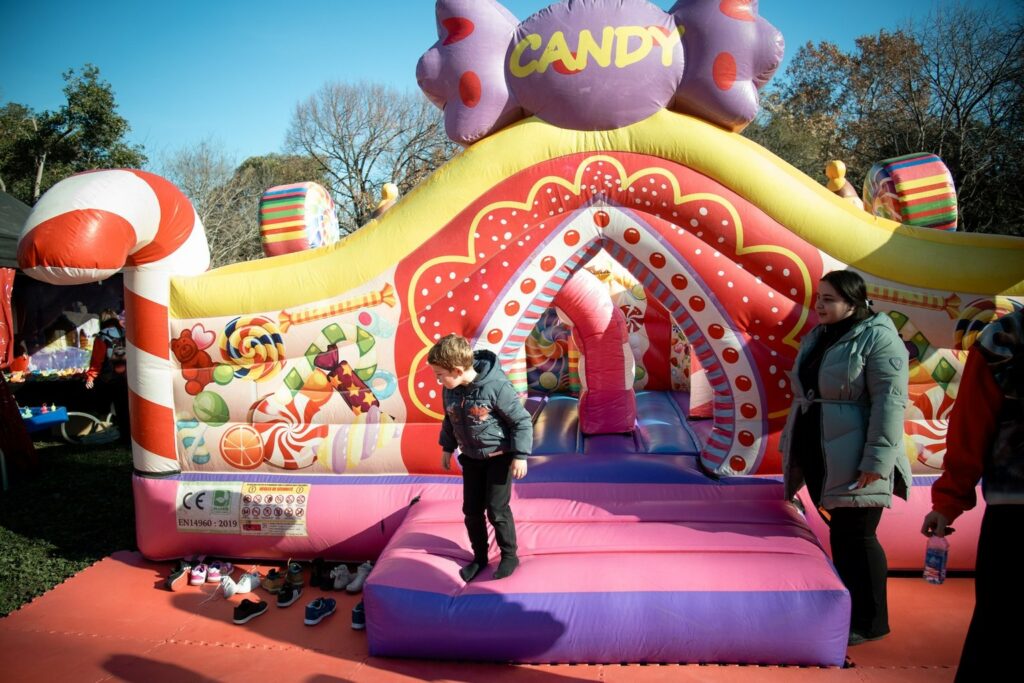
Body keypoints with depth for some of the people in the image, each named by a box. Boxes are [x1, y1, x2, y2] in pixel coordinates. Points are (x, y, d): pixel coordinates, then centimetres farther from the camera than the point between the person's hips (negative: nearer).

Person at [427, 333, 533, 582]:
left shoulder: (496, 386, -27)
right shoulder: (450, 391, -9)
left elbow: (522, 421, -19)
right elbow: (449, 420, 12)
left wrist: (520, 456, -18)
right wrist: (447, 448, 17)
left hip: (499, 456, -6)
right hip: (471, 457, 6)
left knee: (497, 509, -2)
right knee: (471, 510, 10)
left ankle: (509, 555, 19)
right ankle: (479, 557, 28)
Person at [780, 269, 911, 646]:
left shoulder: (878, 338, -10)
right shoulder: (816, 338, 14)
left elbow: (889, 402, -17)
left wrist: (876, 461, -21)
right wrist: (790, 445, 19)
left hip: (853, 463, -7)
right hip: (818, 459, 7)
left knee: (854, 538, 0)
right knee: (840, 536, 15)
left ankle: (870, 621, 16)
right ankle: (848, 609, 28)